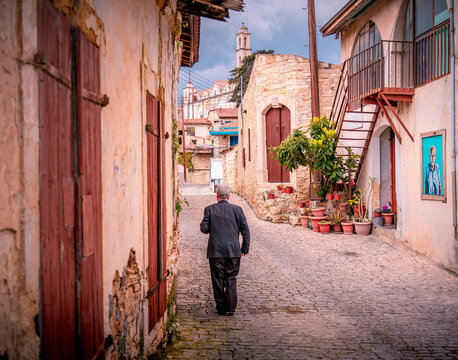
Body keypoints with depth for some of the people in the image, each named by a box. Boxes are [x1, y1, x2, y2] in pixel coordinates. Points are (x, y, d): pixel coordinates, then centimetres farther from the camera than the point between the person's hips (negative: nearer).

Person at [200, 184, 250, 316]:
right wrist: (245, 248, 8)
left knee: (218, 280, 9)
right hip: (234, 251, 1)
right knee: (231, 279, 11)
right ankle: (231, 307, 10)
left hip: (216, 251, -1)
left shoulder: (210, 209, -1)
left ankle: (221, 308, 15)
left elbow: (204, 229, -5)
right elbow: (245, 229, 1)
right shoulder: (237, 209, 2)